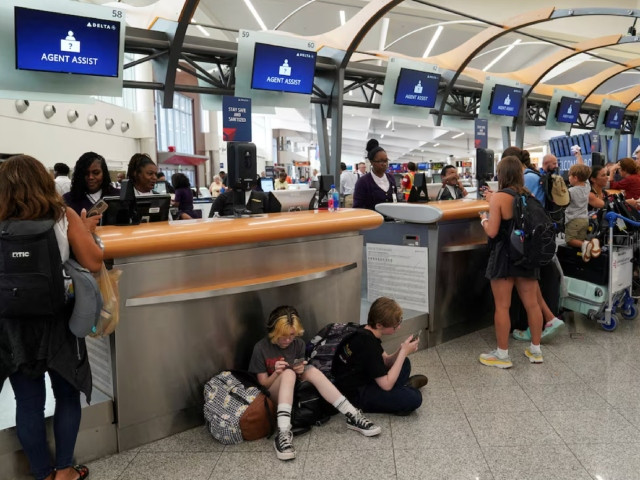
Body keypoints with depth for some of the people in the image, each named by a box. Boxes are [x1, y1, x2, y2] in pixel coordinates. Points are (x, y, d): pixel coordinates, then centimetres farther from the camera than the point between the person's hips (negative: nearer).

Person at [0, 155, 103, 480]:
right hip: (57, 321, -1)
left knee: (28, 403, 12)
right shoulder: (64, 217, -9)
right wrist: (86, 231, 5)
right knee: (67, 395, 16)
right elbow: (93, 263, -11)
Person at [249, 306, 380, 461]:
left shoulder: (298, 344, 0)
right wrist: (276, 374, -27)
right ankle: (283, 433, -51)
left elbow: (301, 378, 6)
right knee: (288, 373, -34)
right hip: (273, 396, -4)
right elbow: (263, 384, -7)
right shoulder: (261, 348, -12)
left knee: (313, 371, -25)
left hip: (294, 391, 4)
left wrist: (300, 372, -18)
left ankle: (353, 416, -30)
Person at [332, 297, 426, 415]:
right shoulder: (369, 344, -28)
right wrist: (404, 352, -20)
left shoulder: (364, 331, -1)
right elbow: (386, 384, -25)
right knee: (414, 398, -21)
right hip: (355, 396, -9)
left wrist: (401, 350, -11)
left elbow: (386, 361, 10)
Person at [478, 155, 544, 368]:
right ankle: (536, 350, 24)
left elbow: (492, 232, -17)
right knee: (532, 303, 12)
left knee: (502, 306, 1)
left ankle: (502, 355, 9)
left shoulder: (498, 197, -13)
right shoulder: (529, 196, 5)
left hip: (504, 256, -6)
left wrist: (484, 218, 4)